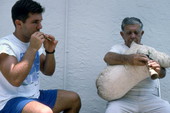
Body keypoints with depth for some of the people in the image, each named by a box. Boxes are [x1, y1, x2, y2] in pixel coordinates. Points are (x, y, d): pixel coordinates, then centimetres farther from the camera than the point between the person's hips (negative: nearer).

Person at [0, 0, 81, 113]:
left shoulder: (35, 42, 7)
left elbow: (48, 72, 12)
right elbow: (15, 80, -29)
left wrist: (50, 51, -6)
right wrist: (32, 48, -25)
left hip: (35, 96, 8)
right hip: (11, 101, -8)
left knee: (74, 99, 10)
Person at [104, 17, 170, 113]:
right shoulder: (119, 48, 13)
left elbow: (162, 74, 0)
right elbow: (108, 57, -11)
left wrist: (159, 70, -26)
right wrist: (129, 59, -31)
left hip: (149, 97, 2)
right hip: (124, 98, -1)